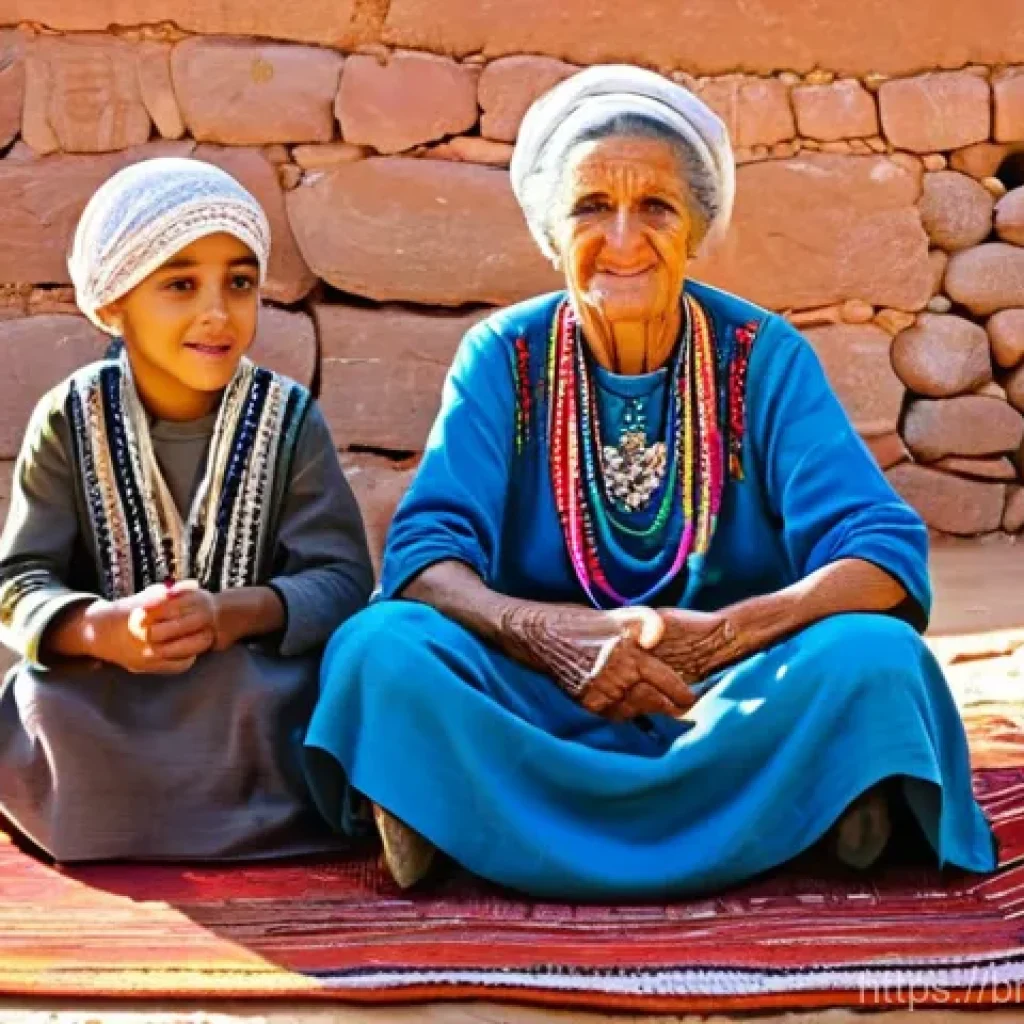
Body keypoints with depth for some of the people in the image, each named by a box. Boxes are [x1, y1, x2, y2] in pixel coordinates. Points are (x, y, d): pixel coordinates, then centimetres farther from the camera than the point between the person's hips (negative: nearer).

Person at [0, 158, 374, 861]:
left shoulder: (289, 419, -5)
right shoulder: (70, 421, -3)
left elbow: (344, 580, -12)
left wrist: (233, 614, -33)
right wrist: (105, 629, -32)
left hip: (258, 673, -1)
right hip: (101, 688, 1)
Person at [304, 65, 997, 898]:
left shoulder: (764, 357, -3)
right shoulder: (504, 357, -1)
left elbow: (886, 553, -12)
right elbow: (426, 555, -10)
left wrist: (722, 635, -31)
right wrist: (554, 636, -32)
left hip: (733, 705, 0)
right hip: (539, 704, 1)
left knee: (873, 656, -28)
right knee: (383, 648, -27)